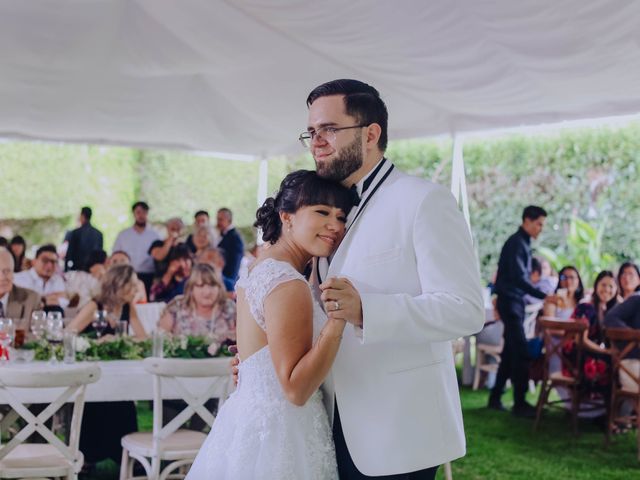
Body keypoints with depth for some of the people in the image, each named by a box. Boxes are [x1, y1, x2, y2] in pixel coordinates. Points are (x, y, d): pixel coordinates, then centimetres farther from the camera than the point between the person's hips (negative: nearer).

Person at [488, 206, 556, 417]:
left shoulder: (523, 243, 15)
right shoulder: (516, 243, -15)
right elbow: (519, 278, -24)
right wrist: (544, 296, -27)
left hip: (515, 302, 10)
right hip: (510, 302, -10)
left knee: (510, 352, 11)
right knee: (521, 353, -10)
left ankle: (496, 398, 16)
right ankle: (519, 403, -9)